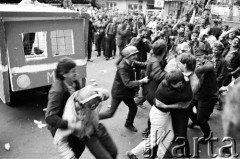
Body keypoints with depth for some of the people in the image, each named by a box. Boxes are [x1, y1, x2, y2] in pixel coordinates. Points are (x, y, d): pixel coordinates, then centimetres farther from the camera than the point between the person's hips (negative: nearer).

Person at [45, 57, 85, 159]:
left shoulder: (74, 83, -10)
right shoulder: (57, 91, -31)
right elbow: (49, 117, -34)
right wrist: (68, 124, -43)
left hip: (72, 123, 7)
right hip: (60, 127, -7)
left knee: (80, 146, 19)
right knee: (75, 150, 4)